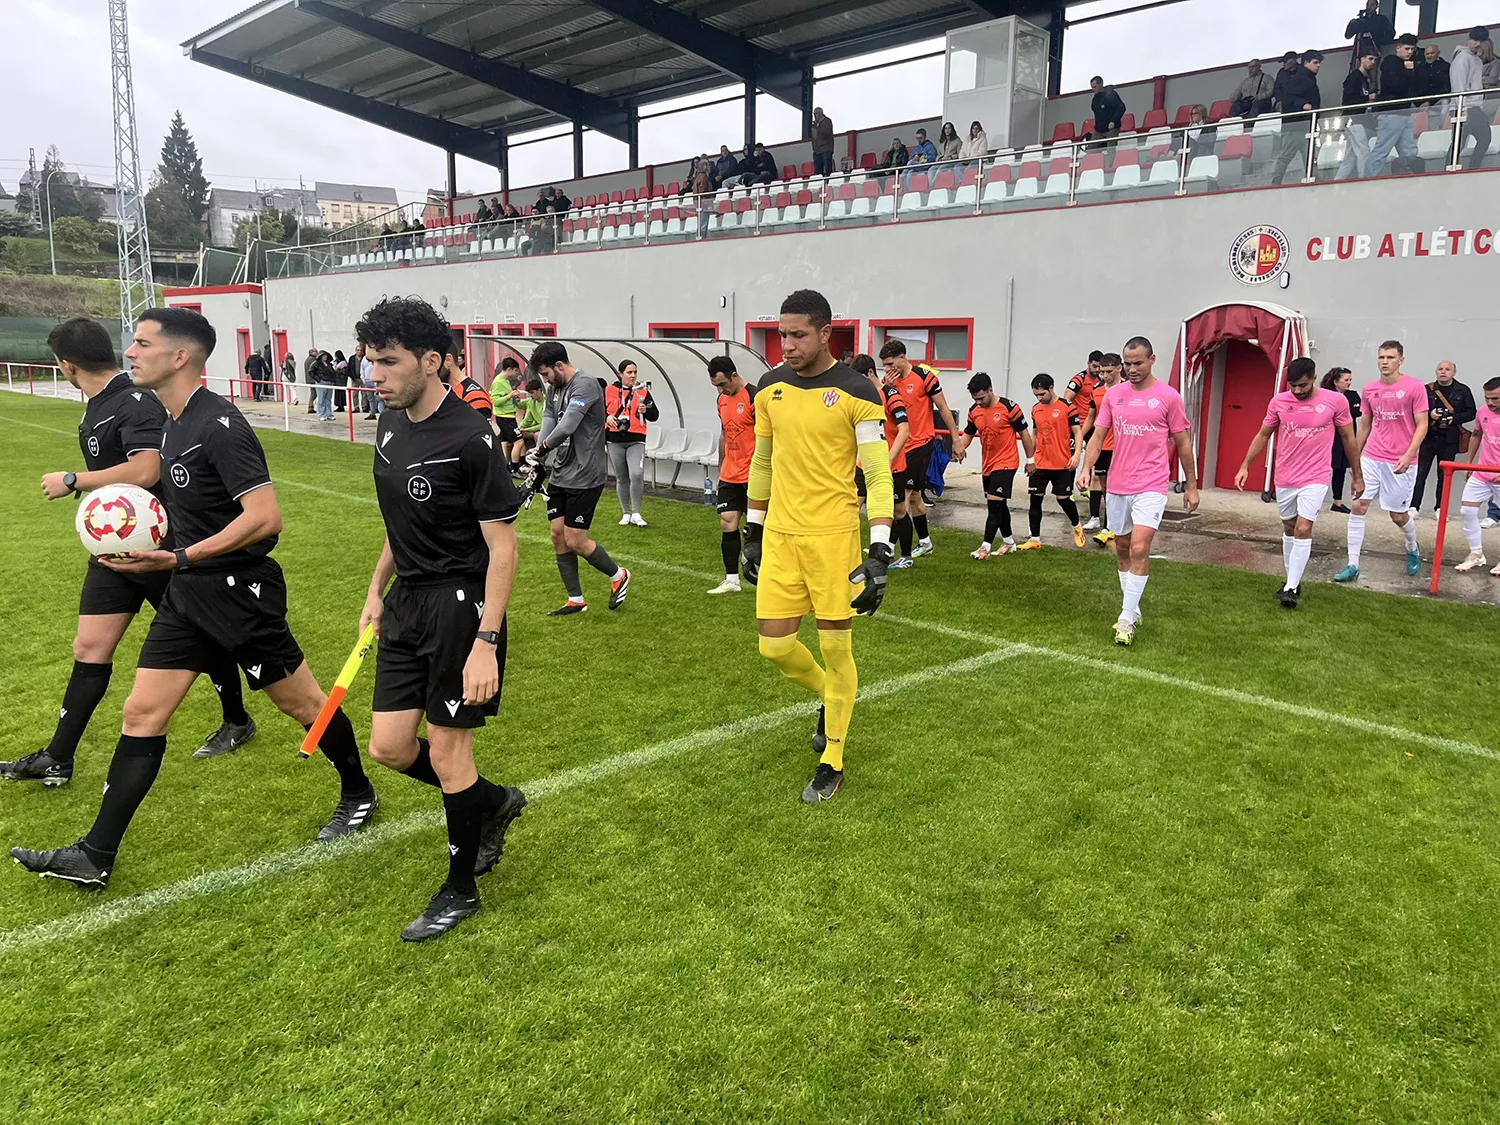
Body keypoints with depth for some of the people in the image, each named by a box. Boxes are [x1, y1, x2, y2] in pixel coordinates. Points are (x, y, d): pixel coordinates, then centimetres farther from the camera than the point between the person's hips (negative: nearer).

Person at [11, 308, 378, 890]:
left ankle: (357, 794, 30)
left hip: (240, 592, -9)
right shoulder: (174, 424, 10)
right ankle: (95, 856, 14)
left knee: (303, 703, 7)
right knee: (142, 714, 7)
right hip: (189, 595, 9)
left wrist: (179, 559, -26)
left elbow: (265, 517, -27)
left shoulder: (219, 424, -19)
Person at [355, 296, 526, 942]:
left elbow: (502, 547, -18)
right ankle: (492, 803, 35)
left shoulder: (471, 439, -18)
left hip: (459, 605, -8)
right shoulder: (390, 426, 7)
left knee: (446, 752, 3)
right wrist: (377, 591, 21)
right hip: (407, 603, 8)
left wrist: (485, 643, -23)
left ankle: (461, 890, 24)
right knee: (389, 748, 9)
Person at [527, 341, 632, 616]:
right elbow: (547, 426, 3)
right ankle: (575, 600, 19)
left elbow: (566, 428, -26)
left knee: (575, 541, -5)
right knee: (558, 536, 7)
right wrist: (537, 464, -10)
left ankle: (618, 576, 20)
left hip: (584, 478, -8)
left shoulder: (586, 385, -17)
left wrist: (541, 450, -13)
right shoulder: (554, 390, 11)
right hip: (560, 476, 8)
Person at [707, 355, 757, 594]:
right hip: (730, 475, 7)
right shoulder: (722, 399, 11)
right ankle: (731, 580, 10)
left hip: (752, 476, -7)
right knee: (727, 523, 4)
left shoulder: (754, 397, -14)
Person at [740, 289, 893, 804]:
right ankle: (830, 698, 38)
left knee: (835, 648, 4)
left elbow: (878, 475, -11)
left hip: (832, 535, -5)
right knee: (775, 645, 5)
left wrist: (879, 553, -19)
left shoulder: (855, 393, -10)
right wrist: (753, 534, 18)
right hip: (780, 535, 5)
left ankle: (832, 762, 21)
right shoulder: (771, 388, 7)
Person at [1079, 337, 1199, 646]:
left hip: (1151, 487, -4)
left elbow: (1183, 443, 2)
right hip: (1117, 485, 5)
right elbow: (1098, 435, 6)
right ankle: (1132, 610, 29)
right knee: (1122, 549, 13)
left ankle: (1126, 619, -8)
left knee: (1139, 549, -15)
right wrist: (1087, 467, -12)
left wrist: (1191, 486, 5)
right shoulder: (1113, 394, 5)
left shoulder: (1168, 396, -4)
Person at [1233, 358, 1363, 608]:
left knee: (1303, 530, -14)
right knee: (1289, 529, 14)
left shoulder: (1335, 401, -8)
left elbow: (1348, 439, 3)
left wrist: (1357, 476, 8)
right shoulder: (1279, 401, -3)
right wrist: (1245, 466, 1)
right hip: (1285, 479, 3)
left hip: (1315, 479, -3)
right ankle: (1292, 580, 29)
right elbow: (1262, 435, 9)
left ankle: (1291, 588, -11)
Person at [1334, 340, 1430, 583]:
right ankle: (1353, 566, -1)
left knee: (1399, 515, 6)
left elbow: (1422, 425, -7)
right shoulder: (1369, 389, 6)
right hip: (1371, 459, 4)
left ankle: (1413, 550, 38)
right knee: (1358, 506, -5)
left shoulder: (1415, 387, -7)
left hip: (1401, 463, -3)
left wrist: (1408, 456, -18)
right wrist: (1355, 457, 16)